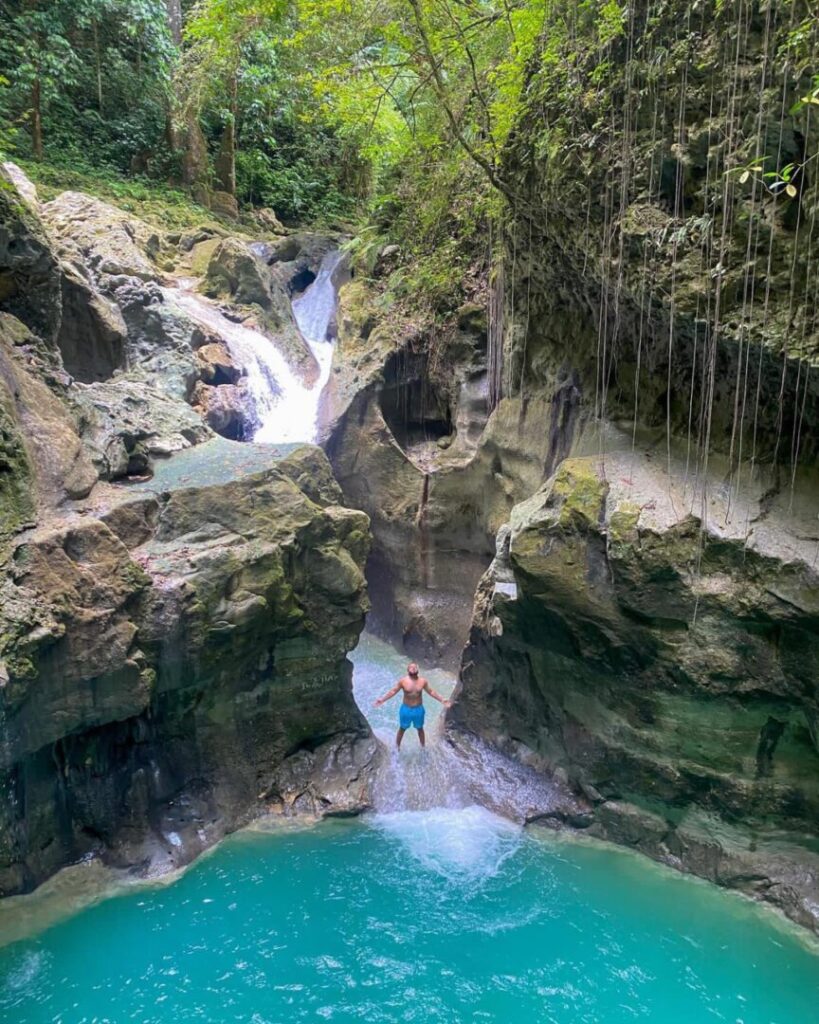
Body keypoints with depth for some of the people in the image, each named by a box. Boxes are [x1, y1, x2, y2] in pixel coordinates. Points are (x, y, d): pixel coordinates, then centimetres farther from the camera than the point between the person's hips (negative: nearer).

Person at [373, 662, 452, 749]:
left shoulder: (423, 681, -9)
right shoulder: (403, 681, -15)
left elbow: (431, 692, 1)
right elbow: (393, 691, -9)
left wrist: (442, 700, -5)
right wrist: (382, 700, -19)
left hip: (419, 709, 1)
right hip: (406, 709, -1)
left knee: (420, 729, 20)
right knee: (402, 729, 15)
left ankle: (423, 747, 39)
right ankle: (397, 747, 33)